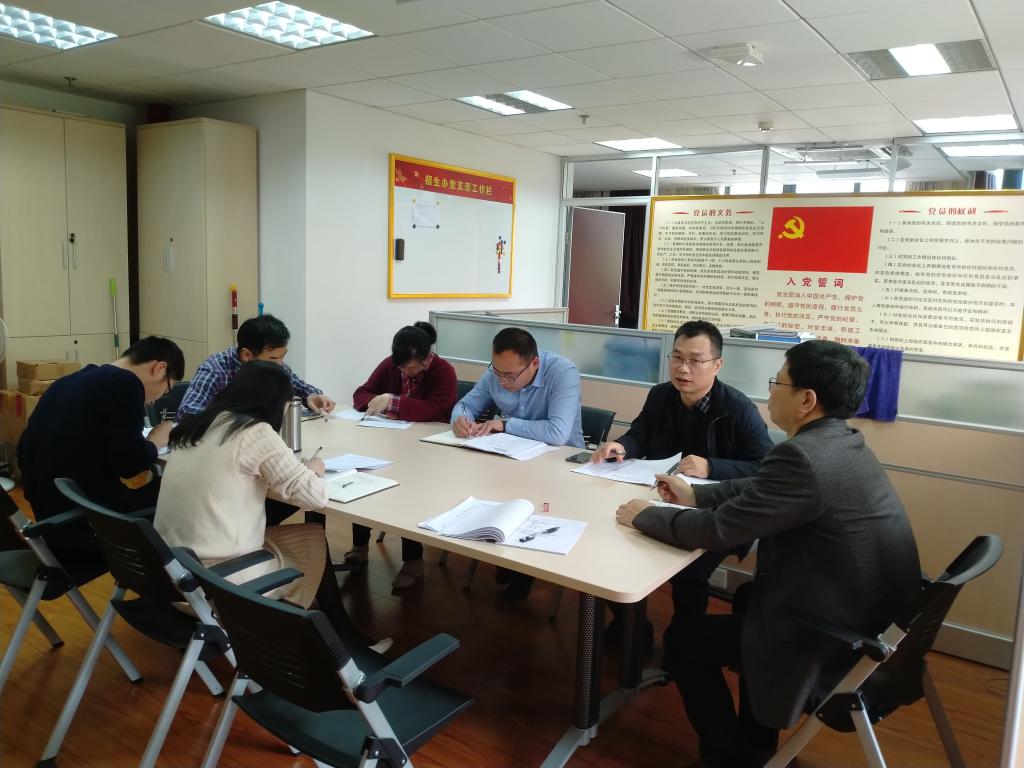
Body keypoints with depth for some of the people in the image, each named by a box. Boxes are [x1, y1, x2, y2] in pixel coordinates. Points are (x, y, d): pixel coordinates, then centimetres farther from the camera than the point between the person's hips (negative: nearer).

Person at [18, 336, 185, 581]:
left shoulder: (65, 383, 12)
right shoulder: (124, 384, -16)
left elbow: (26, 452, 19)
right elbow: (134, 476, -22)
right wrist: (157, 440, -2)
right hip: (86, 531, -9)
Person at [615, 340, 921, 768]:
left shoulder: (804, 456, -28)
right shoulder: (840, 443, 3)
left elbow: (717, 529, -21)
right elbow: (758, 489, 18)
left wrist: (645, 516, -6)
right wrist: (695, 495, 16)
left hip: (837, 637, -9)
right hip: (868, 612, 9)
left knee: (686, 646, 3)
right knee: (744, 601, 28)